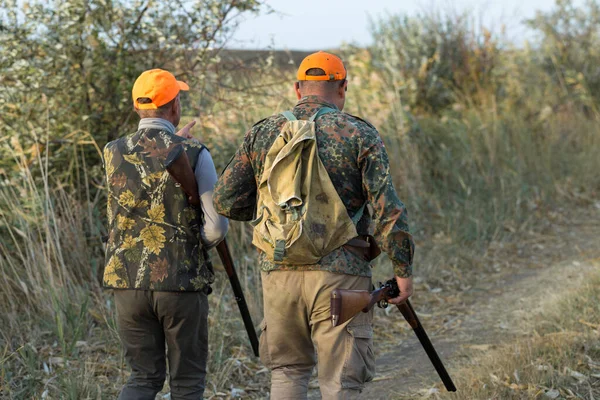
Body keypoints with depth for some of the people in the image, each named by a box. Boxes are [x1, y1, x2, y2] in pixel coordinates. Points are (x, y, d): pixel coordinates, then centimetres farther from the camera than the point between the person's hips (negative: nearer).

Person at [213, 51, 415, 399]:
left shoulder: (263, 133, 8)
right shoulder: (360, 135, -1)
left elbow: (226, 201, 8)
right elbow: (387, 209, -8)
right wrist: (403, 270, 0)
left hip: (279, 272, 3)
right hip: (340, 276, -3)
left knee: (288, 370, 18)